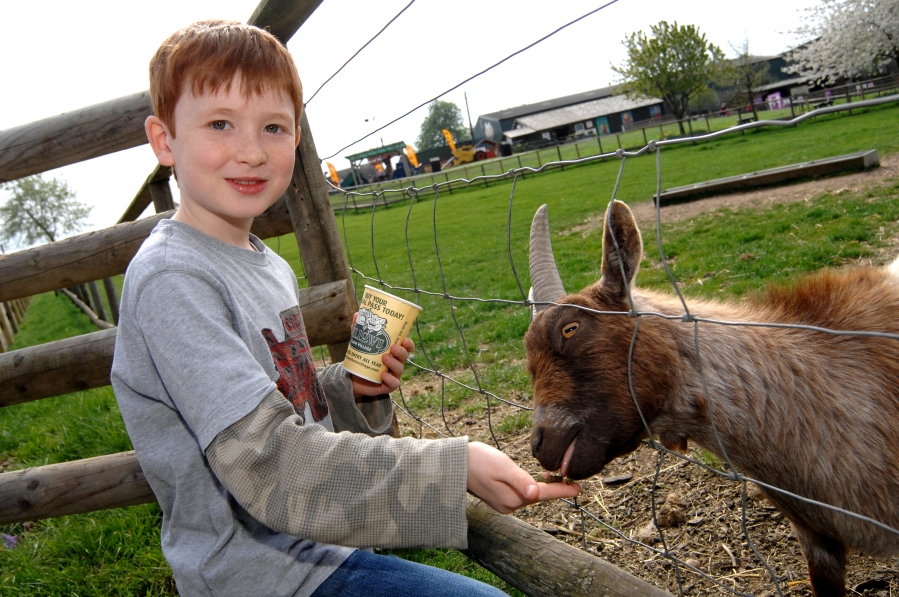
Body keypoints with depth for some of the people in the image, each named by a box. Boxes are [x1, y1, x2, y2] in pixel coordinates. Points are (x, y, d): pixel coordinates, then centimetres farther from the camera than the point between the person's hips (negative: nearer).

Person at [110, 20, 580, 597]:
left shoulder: (270, 266, 6)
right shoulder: (171, 280, -22)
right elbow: (268, 464, -30)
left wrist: (350, 388, -3)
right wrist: (454, 468, -33)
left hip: (313, 542, 9)